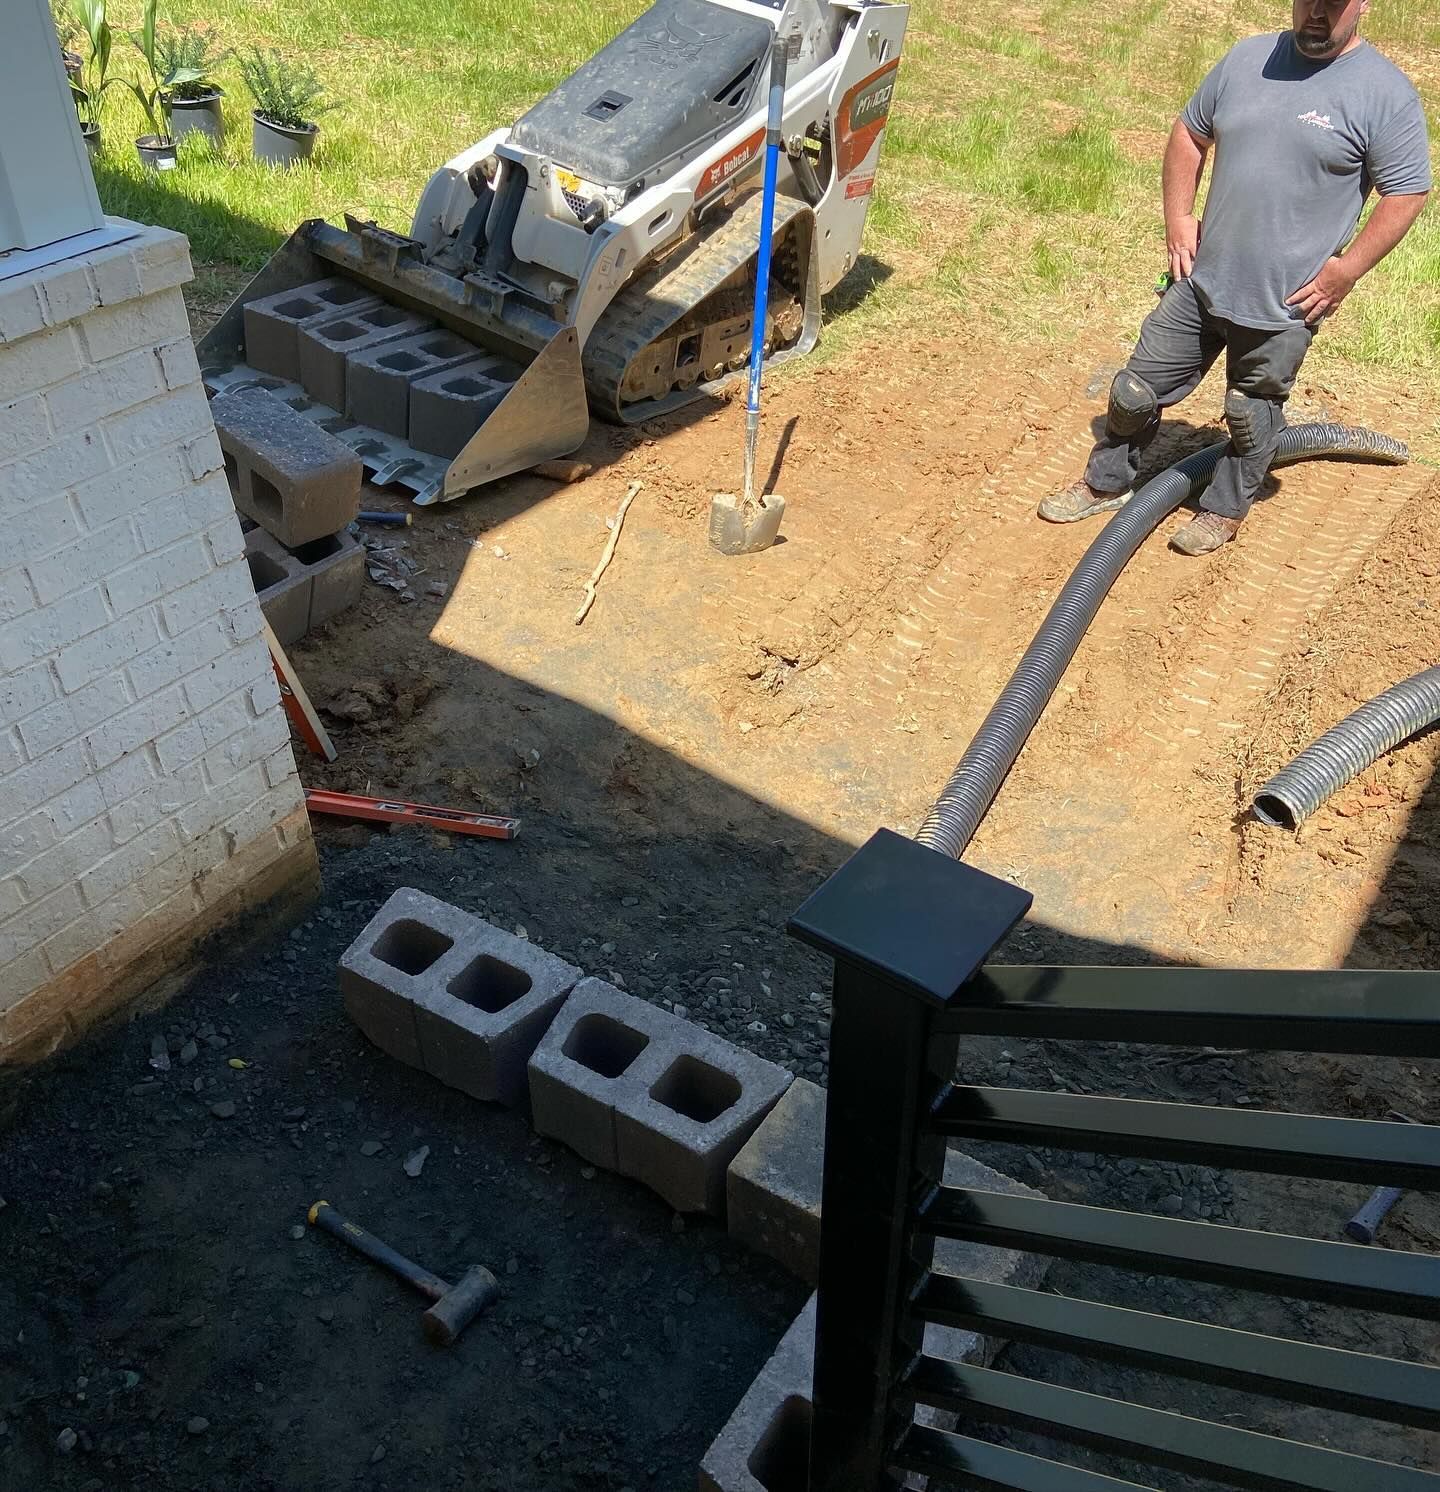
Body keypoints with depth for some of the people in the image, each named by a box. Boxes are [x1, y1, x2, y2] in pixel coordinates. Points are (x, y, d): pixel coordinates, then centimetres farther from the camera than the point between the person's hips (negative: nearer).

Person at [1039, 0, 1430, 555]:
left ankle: (1224, 511, 32)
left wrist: (1345, 271, -15)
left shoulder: (1386, 93, -10)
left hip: (1285, 303, -4)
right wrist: (1178, 217, 4)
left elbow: (1407, 194, -9)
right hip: (1201, 280, 4)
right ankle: (1107, 483, 31)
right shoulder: (1248, 57, 4)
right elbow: (1189, 133, 14)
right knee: (1137, 389, 10)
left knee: (1252, 415, 12)